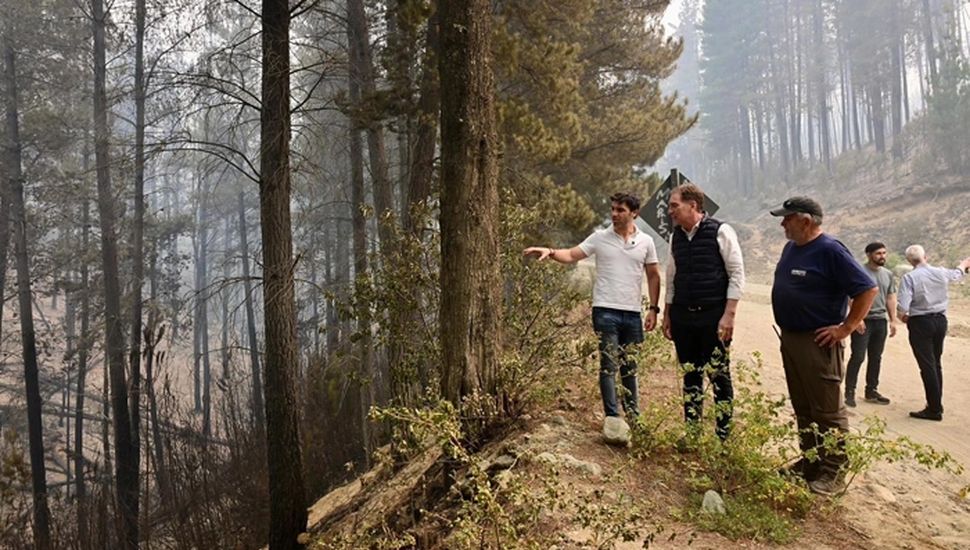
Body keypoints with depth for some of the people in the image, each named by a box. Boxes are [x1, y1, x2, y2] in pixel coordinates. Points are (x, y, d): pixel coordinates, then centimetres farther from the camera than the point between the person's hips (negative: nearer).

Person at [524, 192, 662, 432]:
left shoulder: (646, 241, 5)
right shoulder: (600, 237, 0)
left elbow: (653, 276, 10)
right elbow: (571, 255, -4)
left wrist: (653, 308, 4)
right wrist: (550, 252, -23)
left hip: (633, 313, 3)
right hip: (606, 311, -2)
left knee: (630, 366, 14)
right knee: (609, 364, -4)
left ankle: (633, 414, 27)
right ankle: (611, 416, 2)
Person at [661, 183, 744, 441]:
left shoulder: (720, 231, -7)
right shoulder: (676, 236, 10)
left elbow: (737, 274, -8)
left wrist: (729, 315, -14)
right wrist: (667, 315, 15)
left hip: (713, 316, -5)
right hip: (683, 317, 5)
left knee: (719, 376, 1)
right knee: (690, 376, 11)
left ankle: (723, 435, 12)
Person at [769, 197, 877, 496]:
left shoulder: (830, 251, -15)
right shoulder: (791, 248, 10)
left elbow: (868, 289, -18)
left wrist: (845, 328, -16)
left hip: (817, 343, -9)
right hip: (789, 338, 9)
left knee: (828, 410, -1)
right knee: (802, 407, 16)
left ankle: (833, 473, 8)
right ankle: (809, 462, 28)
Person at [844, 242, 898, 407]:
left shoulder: (888, 274, 13)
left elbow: (891, 298, 17)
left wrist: (893, 320, 12)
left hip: (881, 321, 6)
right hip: (863, 320, -6)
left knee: (876, 358, 11)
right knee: (857, 357, -6)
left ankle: (871, 391, 21)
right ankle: (850, 392, 0)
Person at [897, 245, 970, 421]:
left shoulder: (909, 278, -15)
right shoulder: (941, 273, 1)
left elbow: (902, 307, -22)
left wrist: (903, 317, 1)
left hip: (920, 323, -5)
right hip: (940, 321, 6)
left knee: (927, 366, -3)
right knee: (936, 364, 17)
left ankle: (934, 409, -1)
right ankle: (936, 404, 27)